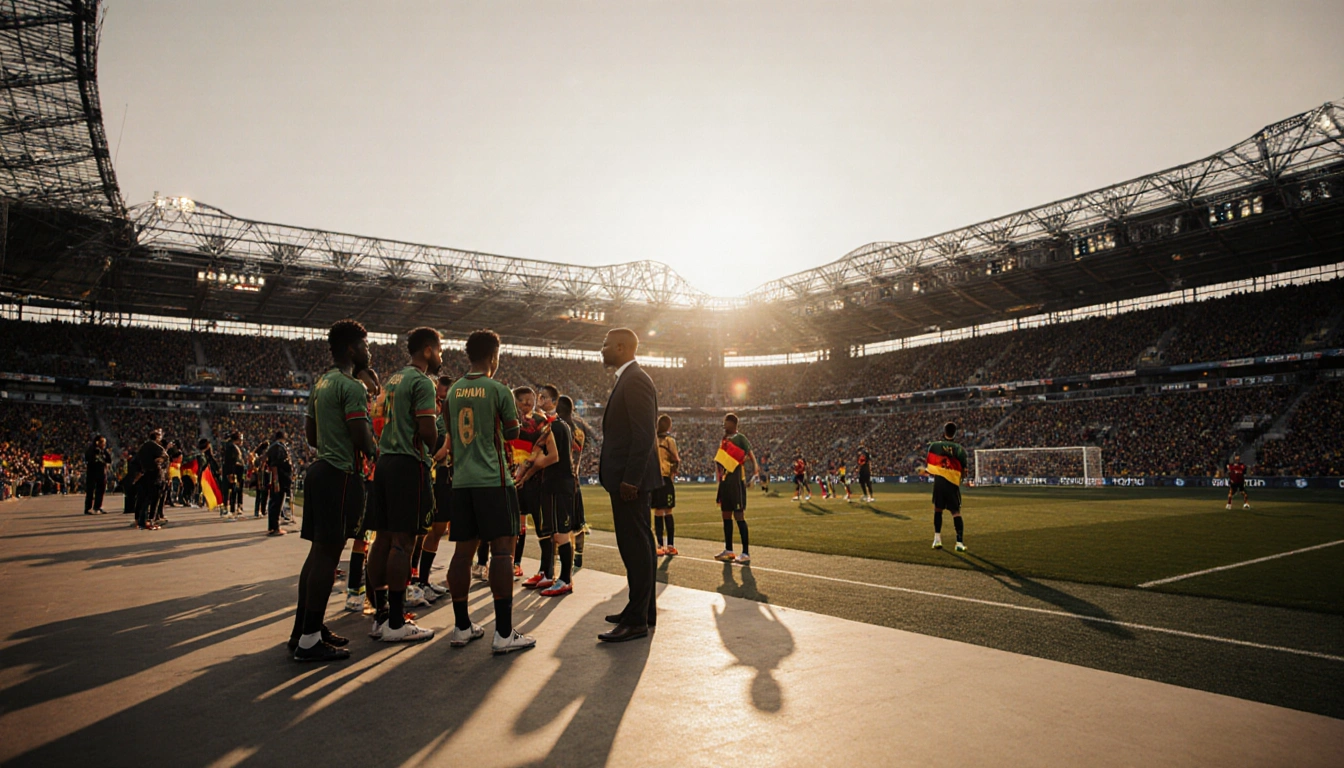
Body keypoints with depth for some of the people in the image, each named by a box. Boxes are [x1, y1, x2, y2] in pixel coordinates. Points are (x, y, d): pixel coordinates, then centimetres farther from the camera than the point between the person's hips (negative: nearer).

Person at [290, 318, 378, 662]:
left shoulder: (321, 383, 17)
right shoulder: (352, 386, -14)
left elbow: (311, 435, 22)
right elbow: (362, 437, -19)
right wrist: (377, 454, -1)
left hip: (320, 469, 10)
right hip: (341, 475, -10)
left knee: (319, 552, 14)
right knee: (328, 554, -6)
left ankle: (304, 627, 22)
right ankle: (309, 640, -1)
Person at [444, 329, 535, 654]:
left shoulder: (453, 391, 10)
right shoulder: (499, 390, -6)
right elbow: (512, 432, 4)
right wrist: (517, 417, 22)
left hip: (461, 481, 6)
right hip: (493, 480, -6)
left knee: (463, 550, 10)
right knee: (502, 550, -5)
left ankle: (462, 627, 17)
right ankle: (503, 633, -6)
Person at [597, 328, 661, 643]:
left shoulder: (635, 381, -14)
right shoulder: (628, 380, 18)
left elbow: (644, 434, -22)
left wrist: (630, 480, -22)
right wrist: (626, 478, 17)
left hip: (631, 479, -11)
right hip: (628, 478, 11)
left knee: (635, 546, -5)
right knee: (638, 544, 16)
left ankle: (637, 620, 3)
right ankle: (643, 609, 26)